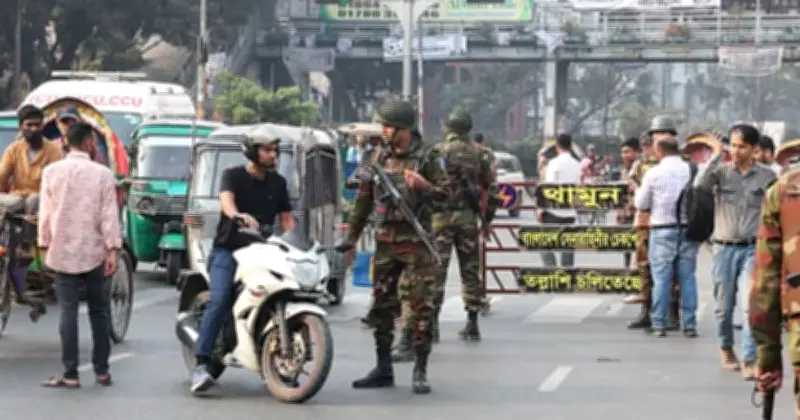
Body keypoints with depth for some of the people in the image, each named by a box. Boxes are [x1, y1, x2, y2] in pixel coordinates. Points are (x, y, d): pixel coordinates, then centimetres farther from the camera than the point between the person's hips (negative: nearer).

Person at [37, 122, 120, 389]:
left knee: (68, 312, 1)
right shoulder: (102, 174, -6)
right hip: (94, 252, 0)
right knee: (99, 311, 10)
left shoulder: (52, 172, -2)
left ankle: (70, 374, -3)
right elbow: (109, 215, -9)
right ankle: (102, 371, 13)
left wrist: (46, 245, 10)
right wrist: (113, 249, -7)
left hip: (63, 252, 1)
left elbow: (45, 213, 2)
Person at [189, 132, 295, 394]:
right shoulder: (233, 175, -2)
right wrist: (237, 215, -44)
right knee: (219, 302, -23)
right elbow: (226, 200, -22)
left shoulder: (278, 183, 13)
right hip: (229, 250, -5)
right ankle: (201, 366, -29)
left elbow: (286, 218, 12)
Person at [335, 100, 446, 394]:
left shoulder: (425, 158, -4)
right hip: (385, 242, 5)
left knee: (420, 308, -5)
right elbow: (364, 197, 15)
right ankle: (383, 368, 18)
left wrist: (424, 186, -25)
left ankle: (420, 371, 1)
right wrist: (351, 236, 15)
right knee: (381, 306, 9)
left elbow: (446, 196, -6)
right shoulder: (380, 157, 10)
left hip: (415, 243, -5)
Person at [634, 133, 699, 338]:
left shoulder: (654, 173, -6)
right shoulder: (692, 170, 1)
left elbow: (641, 204, 1)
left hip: (663, 230, -2)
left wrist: (639, 190, 19)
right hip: (688, 228, 2)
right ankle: (690, 325, 6)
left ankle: (659, 324, 3)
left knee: (661, 278, 2)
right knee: (687, 277, 7)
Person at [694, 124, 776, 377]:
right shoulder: (722, 171, 2)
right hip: (725, 249, 1)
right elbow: (699, 185, -17)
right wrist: (716, 156, -15)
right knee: (724, 306, 10)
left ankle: (749, 360, -12)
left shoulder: (767, 176, 2)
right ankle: (726, 348, 34)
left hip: (753, 249, -1)